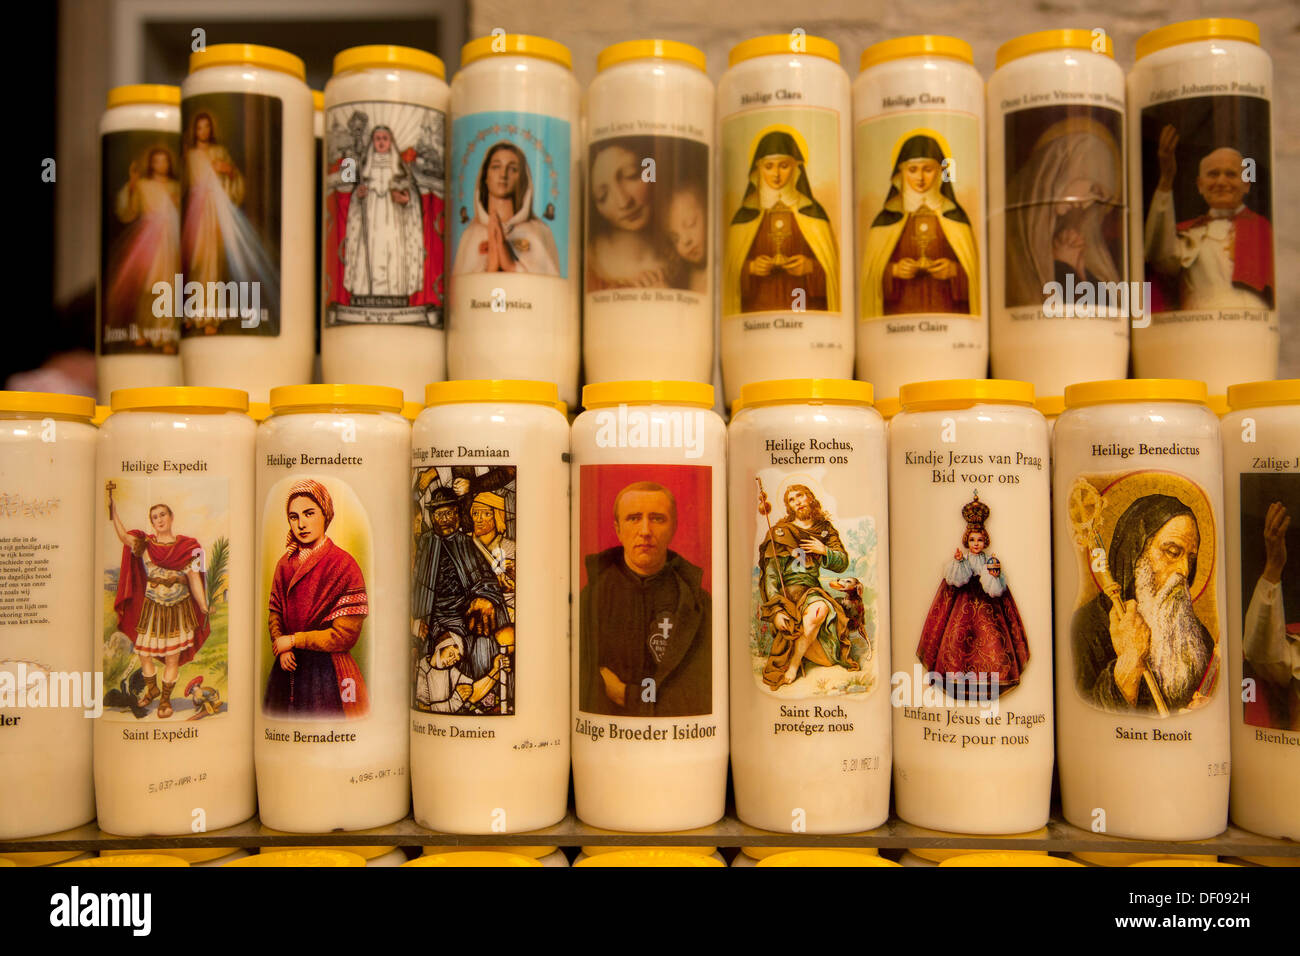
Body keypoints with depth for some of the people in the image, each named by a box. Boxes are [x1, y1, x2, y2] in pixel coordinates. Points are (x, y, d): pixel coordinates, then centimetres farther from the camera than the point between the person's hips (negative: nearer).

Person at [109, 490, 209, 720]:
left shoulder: (187, 546, -3)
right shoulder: (145, 544, -1)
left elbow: (194, 579, -3)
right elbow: (123, 535, -21)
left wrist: (205, 609, -8)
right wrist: (112, 505, -30)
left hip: (179, 610, -1)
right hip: (152, 608, 1)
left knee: (172, 658, 5)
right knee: (144, 654, 11)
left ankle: (165, 698, 25)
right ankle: (151, 689, 38)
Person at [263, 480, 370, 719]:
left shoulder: (343, 564, -13)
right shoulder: (285, 563, 6)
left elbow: (345, 634, -16)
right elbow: (274, 612, 12)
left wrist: (293, 640, -10)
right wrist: (280, 647, -8)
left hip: (325, 670, -6)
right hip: (288, 666, 6)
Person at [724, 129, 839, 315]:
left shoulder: (813, 212, 8)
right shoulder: (745, 216, 9)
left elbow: (831, 264, 7)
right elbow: (732, 268, 8)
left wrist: (810, 266, -12)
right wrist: (750, 267, -11)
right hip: (758, 309, 0)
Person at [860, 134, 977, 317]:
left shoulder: (955, 215, 8)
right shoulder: (887, 218, 6)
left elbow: (974, 266, 8)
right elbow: (872, 268, 5)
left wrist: (954, 269, -12)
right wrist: (893, 270, -14)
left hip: (947, 310, 0)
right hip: (899, 311, 0)